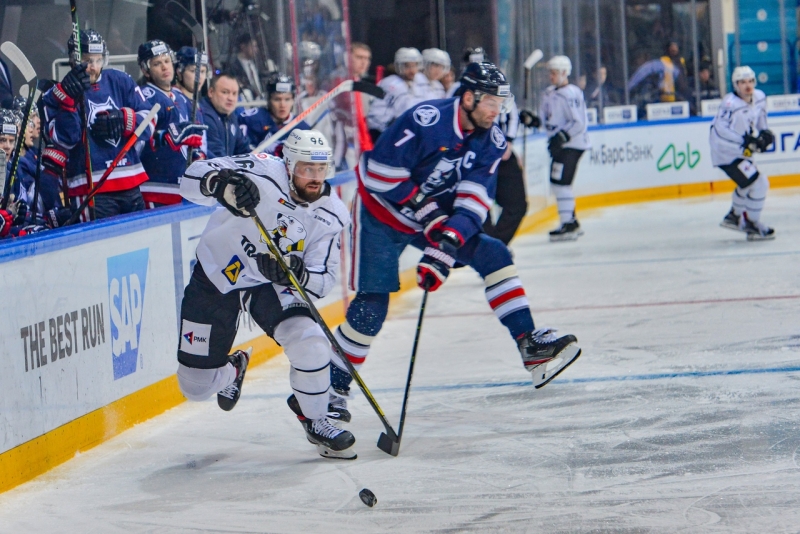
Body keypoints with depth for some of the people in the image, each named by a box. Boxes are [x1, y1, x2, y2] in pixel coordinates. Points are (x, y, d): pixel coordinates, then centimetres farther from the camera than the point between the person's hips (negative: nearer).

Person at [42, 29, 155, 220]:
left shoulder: (121, 82, 7)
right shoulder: (56, 95, 0)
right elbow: (64, 139, -12)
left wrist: (123, 121, -14)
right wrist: (69, 99, -25)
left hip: (130, 183, 4)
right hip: (90, 189, -4)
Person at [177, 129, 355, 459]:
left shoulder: (330, 215, -13)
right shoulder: (262, 173, -23)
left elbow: (324, 280, -12)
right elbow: (193, 178, -28)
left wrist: (298, 273, -34)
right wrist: (221, 184, -50)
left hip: (271, 284, 2)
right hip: (216, 274, -1)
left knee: (310, 345, -27)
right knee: (196, 387, 3)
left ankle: (314, 420, 0)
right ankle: (232, 370, 41)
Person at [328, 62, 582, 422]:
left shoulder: (491, 142, -6)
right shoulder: (425, 120, -27)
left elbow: (474, 200, -13)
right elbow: (380, 173, -27)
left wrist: (446, 245, -28)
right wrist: (428, 214, -25)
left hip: (437, 215, 6)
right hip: (381, 214, -6)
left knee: (493, 255, -3)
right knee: (371, 305, -13)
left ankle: (530, 345, -1)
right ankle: (333, 385, -1)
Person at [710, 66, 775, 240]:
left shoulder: (759, 97, -2)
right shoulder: (731, 103, -29)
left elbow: (760, 119, 15)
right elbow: (720, 130, -33)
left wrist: (764, 133, -3)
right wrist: (744, 141, -36)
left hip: (741, 151, 10)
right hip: (726, 153, -10)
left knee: (749, 183, 28)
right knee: (758, 184, -11)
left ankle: (734, 216, 49)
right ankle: (751, 225, 3)